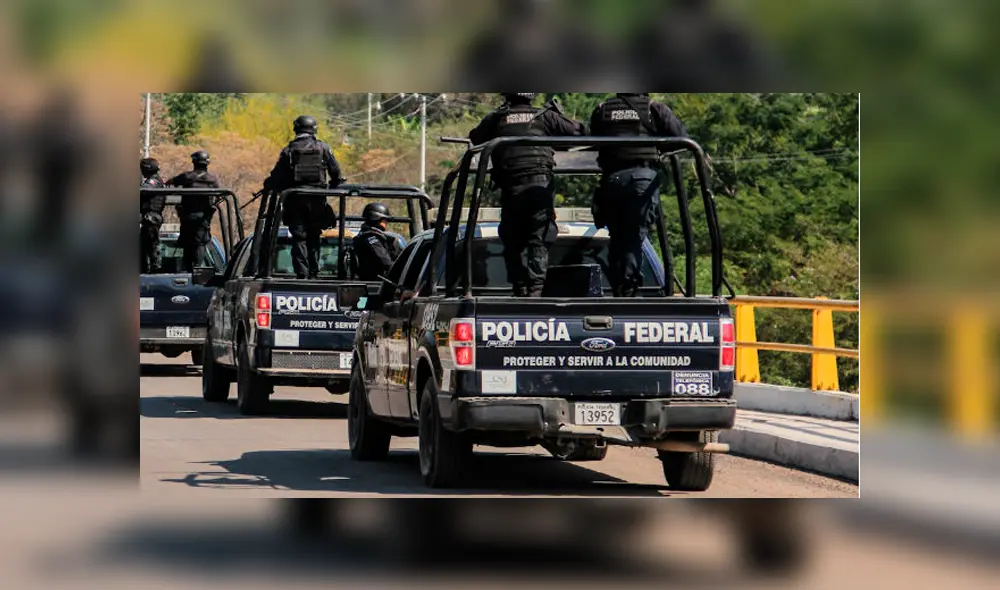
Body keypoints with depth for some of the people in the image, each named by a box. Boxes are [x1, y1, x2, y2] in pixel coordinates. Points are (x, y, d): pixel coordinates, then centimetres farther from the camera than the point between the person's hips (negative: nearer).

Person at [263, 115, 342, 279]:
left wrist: (268, 186, 19)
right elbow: (336, 172, 4)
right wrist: (333, 186, 23)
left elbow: (277, 176, 0)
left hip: (294, 200, -1)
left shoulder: (289, 151, 1)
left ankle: (302, 273, -9)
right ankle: (314, 272, 11)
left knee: (298, 238, 1)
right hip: (316, 199, 1)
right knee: (313, 237, 12)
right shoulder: (323, 148, 3)